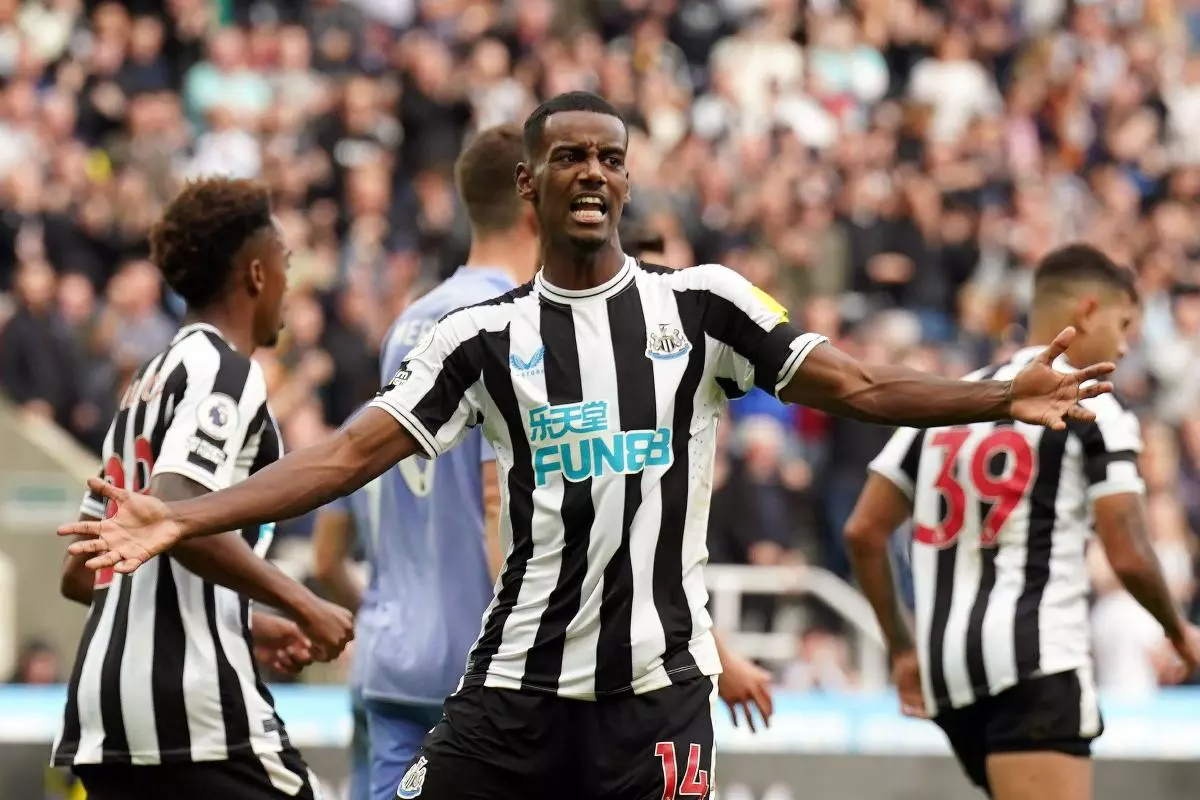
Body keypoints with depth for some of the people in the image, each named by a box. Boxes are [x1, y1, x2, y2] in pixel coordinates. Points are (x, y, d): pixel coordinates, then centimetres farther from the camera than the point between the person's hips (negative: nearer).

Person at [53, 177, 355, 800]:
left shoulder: (147, 382, 23)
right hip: (194, 701, -9)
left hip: (101, 704, 9)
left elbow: (80, 575, 25)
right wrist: (301, 604, -14)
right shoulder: (224, 370, -5)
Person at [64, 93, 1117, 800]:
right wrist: (177, 521, -5)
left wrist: (1003, 400, -12)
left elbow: (861, 388, 2)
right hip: (517, 681, 1)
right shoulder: (485, 337, 7)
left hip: (659, 685, -1)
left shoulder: (702, 304, 5)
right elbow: (350, 454, 4)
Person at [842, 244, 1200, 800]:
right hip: (1034, 664, -8)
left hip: (947, 669, 8)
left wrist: (902, 649, 23)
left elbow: (863, 532, 15)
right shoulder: (1092, 406, -1)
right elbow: (1129, 558, -7)